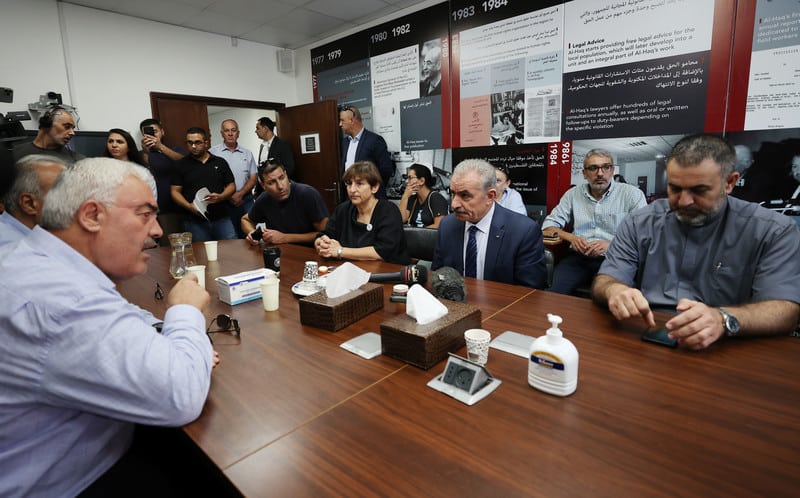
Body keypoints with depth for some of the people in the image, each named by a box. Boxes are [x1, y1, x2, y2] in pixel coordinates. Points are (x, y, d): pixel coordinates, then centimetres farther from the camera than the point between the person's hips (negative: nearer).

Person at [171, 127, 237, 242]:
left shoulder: (220, 162, 10)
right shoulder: (181, 165, 7)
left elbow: (231, 185, 10)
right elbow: (175, 191, 5)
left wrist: (220, 197, -10)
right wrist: (189, 206, -13)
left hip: (221, 218, 1)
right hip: (195, 222, -1)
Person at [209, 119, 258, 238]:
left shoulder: (247, 154, 11)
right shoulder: (212, 153, 2)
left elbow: (253, 179, 7)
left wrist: (240, 194, -9)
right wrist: (228, 196, -10)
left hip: (246, 201, 2)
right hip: (223, 203, -2)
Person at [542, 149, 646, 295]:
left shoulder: (632, 194, 5)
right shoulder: (572, 194, 13)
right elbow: (549, 225, 12)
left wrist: (612, 244, -19)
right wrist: (571, 237, -8)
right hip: (578, 258, 2)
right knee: (554, 292, -27)